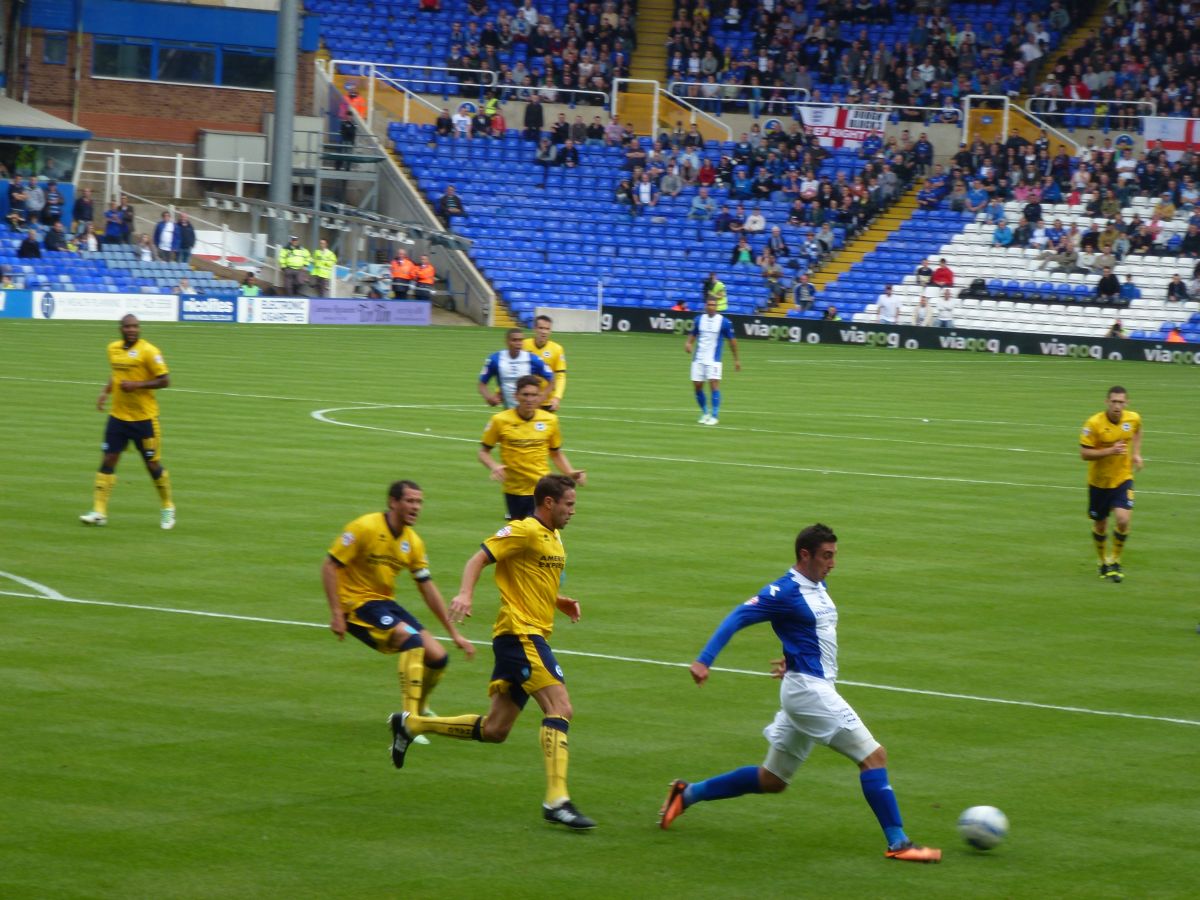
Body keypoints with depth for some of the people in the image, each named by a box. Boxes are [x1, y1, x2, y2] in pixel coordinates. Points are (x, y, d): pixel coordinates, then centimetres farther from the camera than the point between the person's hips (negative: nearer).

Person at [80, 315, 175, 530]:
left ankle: (168, 508, 22)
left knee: (153, 464, 3)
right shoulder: (113, 348, 6)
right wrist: (105, 392, 8)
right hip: (118, 415, 5)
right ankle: (99, 512, -2)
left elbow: (165, 381, -12)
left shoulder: (148, 351, -12)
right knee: (108, 460, -3)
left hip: (144, 418, -5)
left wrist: (137, 385, -21)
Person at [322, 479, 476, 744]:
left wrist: (454, 633, 10)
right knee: (412, 639, -29)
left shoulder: (413, 542, 5)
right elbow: (329, 566, -15)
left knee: (437, 657, -1)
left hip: (385, 603, 7)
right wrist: (336, 613, -21)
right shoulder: (365, 528, -16)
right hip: (357, 603, -7)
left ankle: (418, 709, 28)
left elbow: (428, 588, 11)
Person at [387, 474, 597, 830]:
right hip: (520, 632, -10)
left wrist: (561, 601, 14)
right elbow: (479, 559, -15)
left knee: (493, 730, 10)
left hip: (532, 636, 10)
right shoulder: (524, 531, -8)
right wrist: (466, 594, -32)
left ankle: (410, 724, 24)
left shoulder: (554, 538, 19)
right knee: (560, 707, -20)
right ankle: (557, 799, -25)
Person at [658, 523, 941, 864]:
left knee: (772, 780, 15)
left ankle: (688, 794, 21)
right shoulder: (785, 591, -14)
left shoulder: (819, 587, 14)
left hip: (817, 689, 10)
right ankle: (898, 843, -9)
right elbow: (737, 618, -17)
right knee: (874, 756, -11)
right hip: (808, 690, -10)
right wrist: (704, 660, -24)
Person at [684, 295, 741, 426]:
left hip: (713, 360, -4)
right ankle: (705, 413, 24)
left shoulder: (724, 322, -5)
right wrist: (688, 343, -7)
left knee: (714, 384, -15)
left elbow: (732, 340, 3)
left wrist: (736, 359, 4)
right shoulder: (699, 319, 5)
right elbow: (692, 334, 16)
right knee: (697, 386, 4)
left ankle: (715, 416, -9)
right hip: (698, 359, 4)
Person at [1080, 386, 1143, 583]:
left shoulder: (1133, 419, -7)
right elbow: (1084, 453, -18)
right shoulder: (1094, 423, -19)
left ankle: (1115, 561, 5)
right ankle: (1103, 562, 37)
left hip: (1123, 478, 1)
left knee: (1123, 519, -17)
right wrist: (1110, 451, -29)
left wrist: (1136, 453, 7)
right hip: (1099, 481, -1)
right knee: (1100, 525, 10)